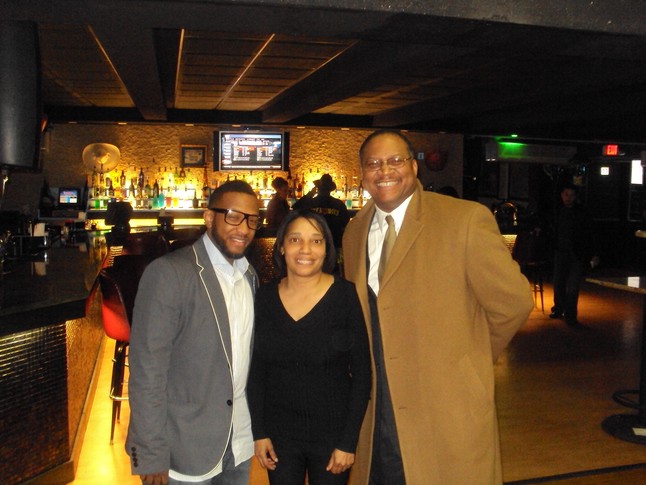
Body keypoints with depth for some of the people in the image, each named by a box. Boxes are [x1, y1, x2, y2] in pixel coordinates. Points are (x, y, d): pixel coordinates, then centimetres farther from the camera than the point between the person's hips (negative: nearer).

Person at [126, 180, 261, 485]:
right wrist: (151, 457, -17)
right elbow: (146, 369, -18)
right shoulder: (168, 273, -16)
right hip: (183, 454, -6)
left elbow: (244, 354, 9)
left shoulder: (249, 275, 6)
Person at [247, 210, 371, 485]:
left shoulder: (347, 296, -12)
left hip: (332, 434, -2)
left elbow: (362, 374, -9)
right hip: (279, 433, 2)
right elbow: (256, 370, 4)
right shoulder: (265, 298, -3)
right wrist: (259, 432, 0)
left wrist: (348, 442, -10)